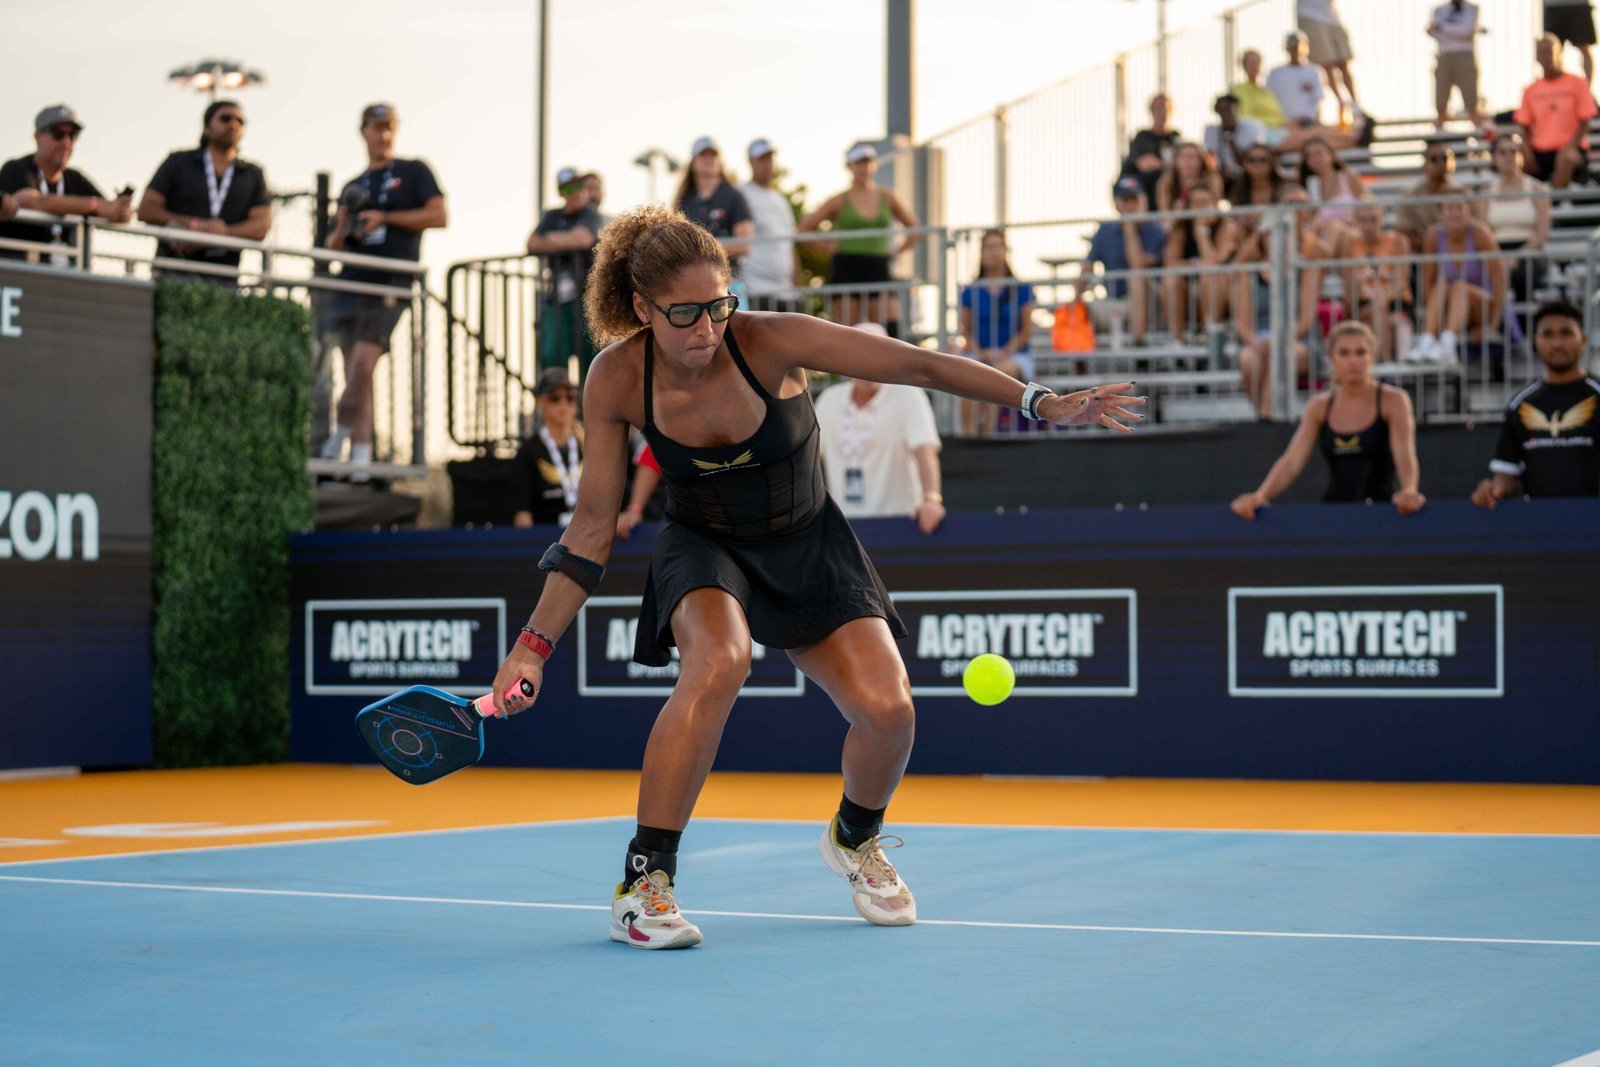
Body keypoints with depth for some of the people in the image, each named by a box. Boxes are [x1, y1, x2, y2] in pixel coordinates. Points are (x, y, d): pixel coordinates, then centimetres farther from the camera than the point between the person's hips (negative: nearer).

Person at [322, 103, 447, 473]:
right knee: (356, 374, 0)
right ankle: (361, 454, 0)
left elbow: (439, 216, -3)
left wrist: (385, 218, -8)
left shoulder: (413, 172, 9)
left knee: (364, 362, -20)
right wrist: (342, 230, -1)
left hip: (390, 286, -5)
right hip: (351, 283, 5)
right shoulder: (352, 187, 22)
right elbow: (333, 247, 22)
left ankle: (340, 436, -10)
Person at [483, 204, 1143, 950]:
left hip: (808, 545, 1)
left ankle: (855, 839, 21)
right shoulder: (616, 379, -19)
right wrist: (535, 644, -14)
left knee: (886, 708, -16)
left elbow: (919, 366, -20)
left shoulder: (772, 341, -25)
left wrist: (1042, 403, -24)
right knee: (719, 663, -35)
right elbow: (593, 526, -10)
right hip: (704, 549, -1)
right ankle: (642, 884, -23)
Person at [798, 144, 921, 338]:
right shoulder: (839, 201, 5)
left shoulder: (887, 198, 10)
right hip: (846, 271, -2)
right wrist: (829, 246, -1)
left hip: (879, 270, 2)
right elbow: (805, 227, 7)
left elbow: (915, 230, 19)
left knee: (890, 327, -13)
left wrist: (896, 251, 6)